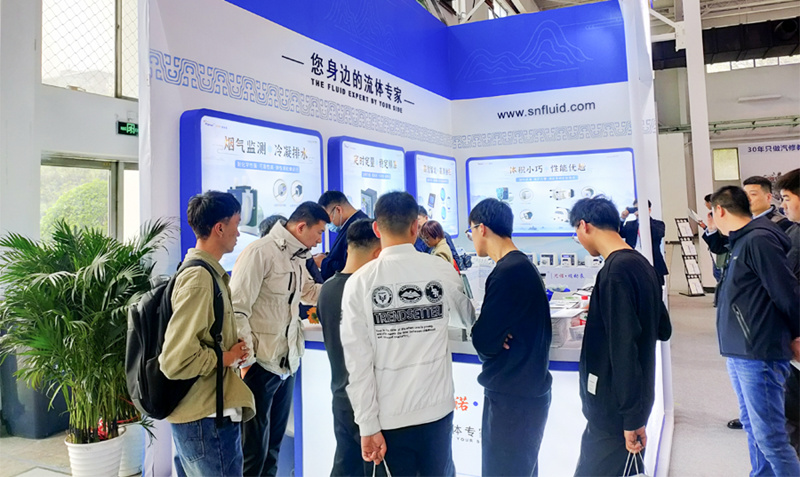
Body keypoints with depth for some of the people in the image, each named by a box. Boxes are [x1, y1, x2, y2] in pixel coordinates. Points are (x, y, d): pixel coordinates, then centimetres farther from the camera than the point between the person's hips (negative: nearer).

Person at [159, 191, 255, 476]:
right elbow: (177, 361, -26)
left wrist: (234, 350, 4)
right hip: (208, 420, -10)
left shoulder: (207, 272, 9)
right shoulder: (200, 278, -21)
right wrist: (227, 357, -14)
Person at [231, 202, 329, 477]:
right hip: (260, 364, -8)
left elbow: (310, 292, 26)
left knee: (274, 443, 20)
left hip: (287, 363, 8)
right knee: (254, 448, 3)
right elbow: (237, 309, -19)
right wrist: (246, 360, -19)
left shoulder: (297, 257, 11)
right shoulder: (259, 252, -16)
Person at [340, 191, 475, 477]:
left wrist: (368, 425, -6)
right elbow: (467, 319, 15)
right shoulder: (442, 271, -6)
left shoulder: (359, 282, -11)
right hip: (437, 407, 2)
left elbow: (358, 360, -12)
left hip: (389, 414, -1)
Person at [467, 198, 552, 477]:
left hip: (513, 396, -9)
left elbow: (484, 341, -20)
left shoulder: (509, 272, -21)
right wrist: (495, 338, -10)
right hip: (523, 389, 9)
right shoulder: (520, 265, 10)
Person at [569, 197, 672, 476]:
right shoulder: (642, 265, 8)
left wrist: (632, 417, -20)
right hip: (627, 403, 9)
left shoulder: (616, 271, -20)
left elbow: (624, 348, -24)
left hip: (614, 410, -9)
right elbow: (663, 330, 17)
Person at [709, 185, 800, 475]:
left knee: (769, 436, -5)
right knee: (753, 427, 19)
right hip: (739, 353, 10)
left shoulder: (759, 240, -16)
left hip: (759, 355, -10)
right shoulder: (742, 242, 14)